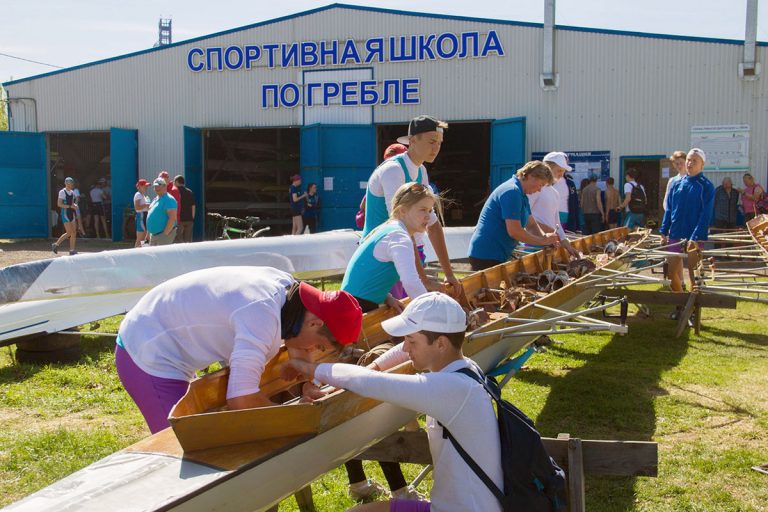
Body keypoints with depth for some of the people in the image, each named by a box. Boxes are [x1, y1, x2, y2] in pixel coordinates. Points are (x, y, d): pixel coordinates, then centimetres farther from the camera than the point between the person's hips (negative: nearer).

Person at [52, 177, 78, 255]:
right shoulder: (62, 192, -9)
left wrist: (74, 205, 3)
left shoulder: (72, 192, 13)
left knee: (74, 232, 4)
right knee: (69, 232, -11)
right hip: (65, 213, -7)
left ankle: (72, 250, 9)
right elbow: (59, 204, -17)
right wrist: (70, 206, -22)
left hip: (71, 213, 7)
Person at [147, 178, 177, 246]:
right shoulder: (155, 199, 17)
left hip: (164, 234, -10)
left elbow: (172, 218, -21)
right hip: (153, 234, 10)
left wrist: (165, 234, -22)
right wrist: (148, 233, 20)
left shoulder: (168, 199, -13)